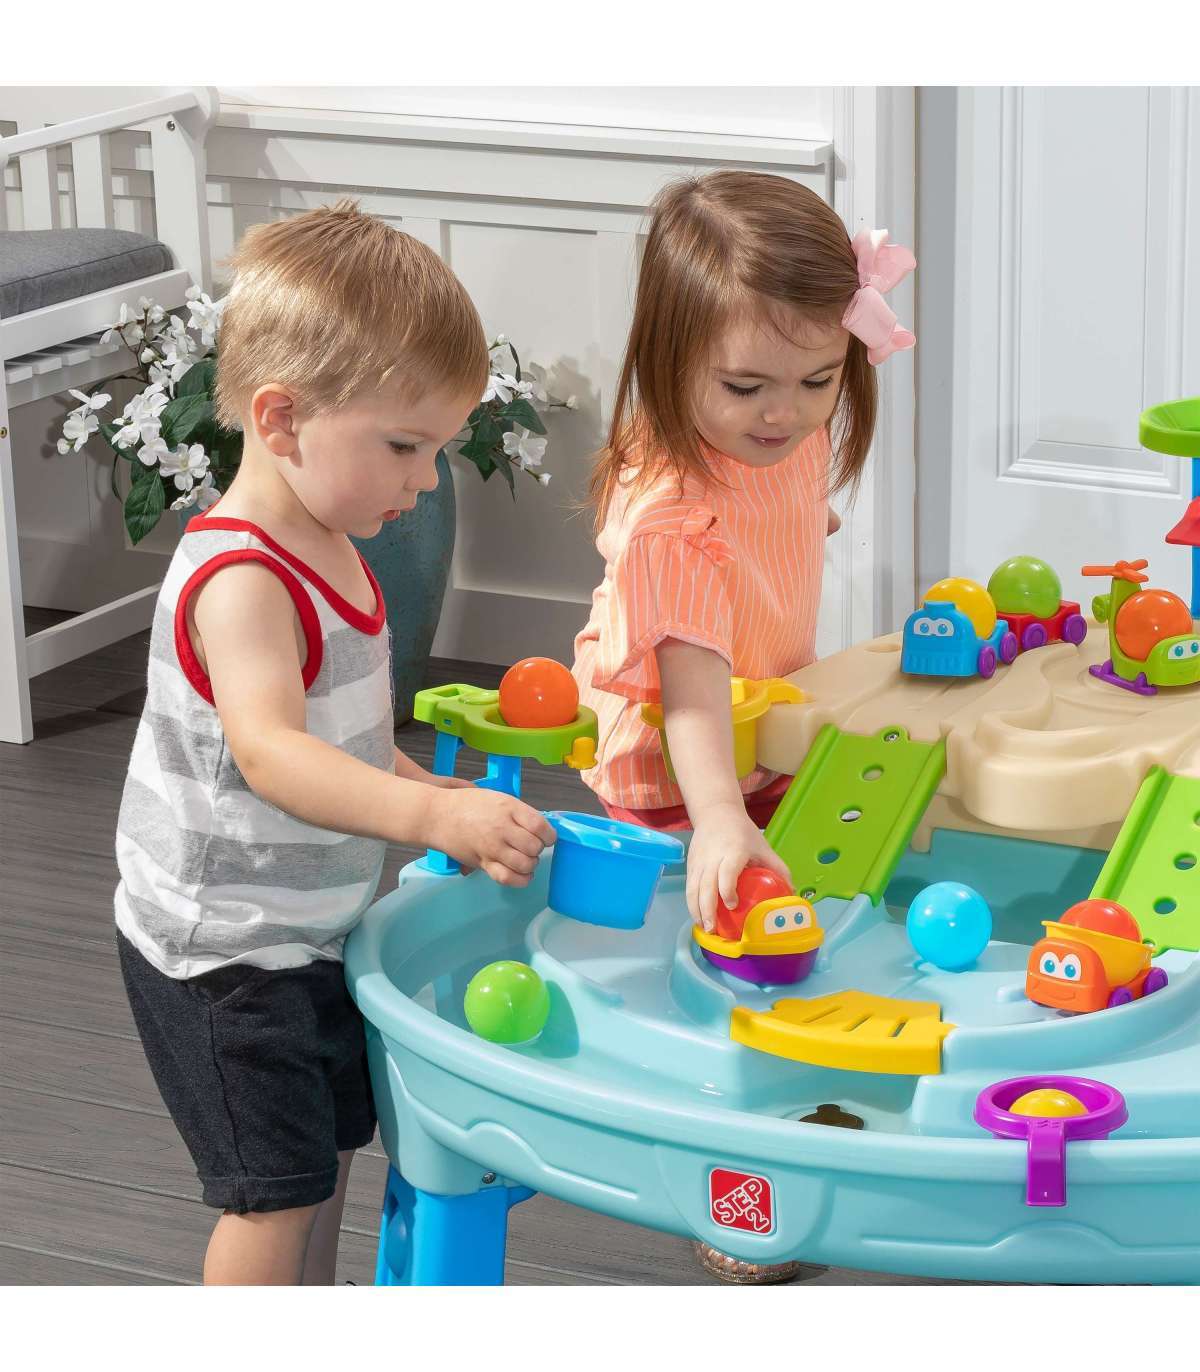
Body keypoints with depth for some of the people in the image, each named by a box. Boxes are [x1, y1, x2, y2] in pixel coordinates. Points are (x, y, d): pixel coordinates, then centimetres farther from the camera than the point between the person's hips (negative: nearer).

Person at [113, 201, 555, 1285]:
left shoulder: (329, 549, 5)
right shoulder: (240, 581, -27)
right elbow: (269, 753, -43)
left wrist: (415, 785, 11)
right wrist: (431, 814, -53)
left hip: (313, 930, 10)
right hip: (220, 952, -10)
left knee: (329, 1153, 19)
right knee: (276, 1191, -5)